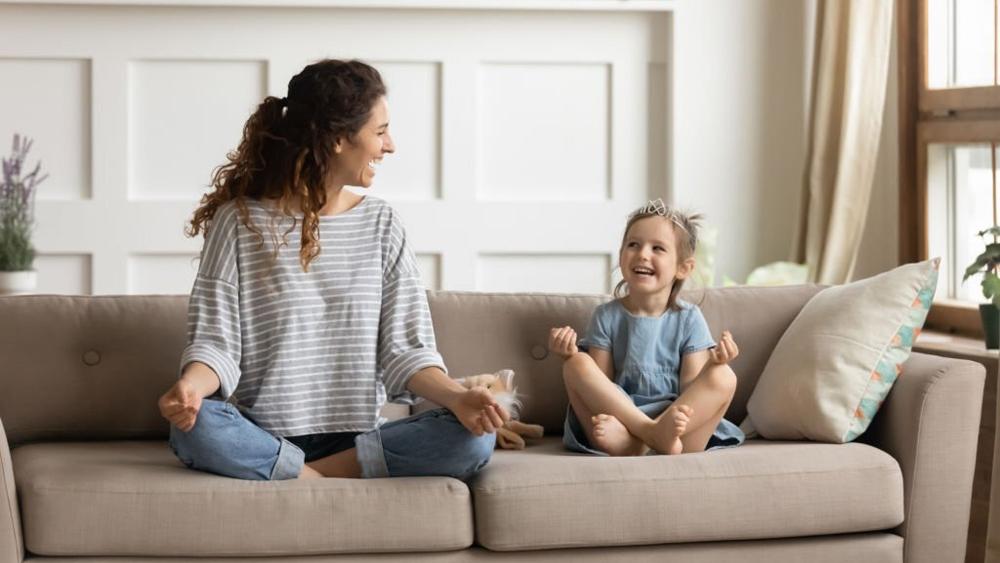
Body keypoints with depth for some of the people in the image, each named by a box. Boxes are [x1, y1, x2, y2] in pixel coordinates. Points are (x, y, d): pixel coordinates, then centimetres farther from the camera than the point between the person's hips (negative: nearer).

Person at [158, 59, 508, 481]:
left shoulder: (381, 225, 8)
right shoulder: (240, 222, -1)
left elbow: (405, 348, 3)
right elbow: (215, 340, -5)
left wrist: (457, 397, -17)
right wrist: (192, 384, -29)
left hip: (360, 437, 3)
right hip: (263, 435, -3)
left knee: (474, 439, -24)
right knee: (196, 428, -36)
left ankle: (303, 478, -17)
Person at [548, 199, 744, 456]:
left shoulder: (688, 319, 6)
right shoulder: (607, 316, 8)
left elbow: (691, 390, 1)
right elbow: (597, 386, 6)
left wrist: (713, 363, -19)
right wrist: (571, 355, -12)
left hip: (679, 420, 0)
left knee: (724, 378, -23)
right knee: (576, 366, -20)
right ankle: (654, 433, -36)